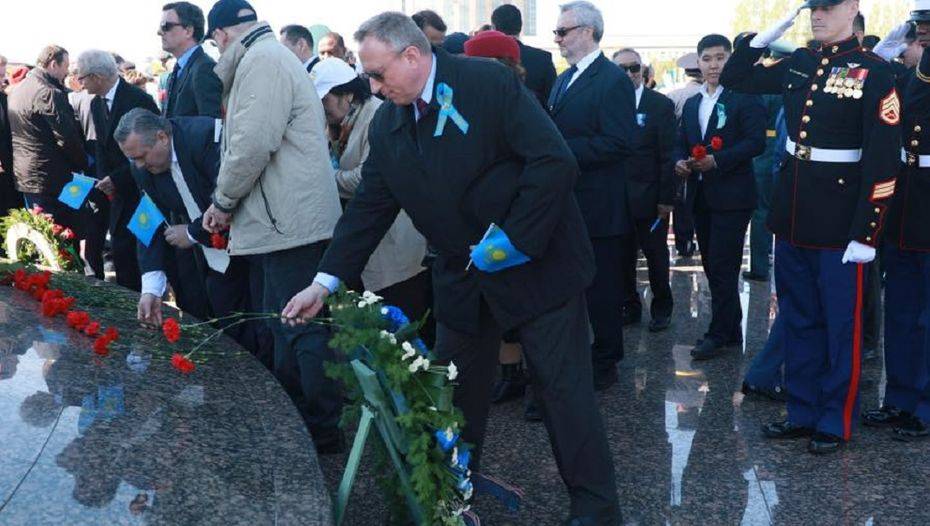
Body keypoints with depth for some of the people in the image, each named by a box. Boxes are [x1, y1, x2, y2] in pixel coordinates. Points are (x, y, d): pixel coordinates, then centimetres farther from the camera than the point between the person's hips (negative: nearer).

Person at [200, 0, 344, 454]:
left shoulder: (261, 60, -10)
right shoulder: (273, 56, 23)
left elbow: (251, 145, -21)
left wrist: (223, 201, -7)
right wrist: (230, 202, 15)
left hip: (291, 223, -11)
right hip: (289, 221, 11)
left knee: (304, 330, -5)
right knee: (285, 327, 17)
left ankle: (322, 430, 3)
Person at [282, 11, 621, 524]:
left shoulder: (489, 81, -16)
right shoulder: (386, 126, 2)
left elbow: (554, 161, -21)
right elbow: (367, 208, 5)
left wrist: (514, 242, -21)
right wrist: (326, 281, -2)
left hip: (537, 264, -5)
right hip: (462, 279, 6)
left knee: (564, 388, 1)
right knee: (452, 391, 12)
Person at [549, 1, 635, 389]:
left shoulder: (612, 80, -13)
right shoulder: (564, 79, 15)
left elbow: (618, 143, -21)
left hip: (597, 206, -8)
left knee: (601, 289, 3)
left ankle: (605, 365, 16)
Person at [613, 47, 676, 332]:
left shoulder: (661, 104, -3)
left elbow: (668, 155, -5)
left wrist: (667, 198, -9)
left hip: (649, 198, -2)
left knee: (656, 256, 10)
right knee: (622, 257, 10)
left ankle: (661, 308, 25)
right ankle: (630, 306, 24)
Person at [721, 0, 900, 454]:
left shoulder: (874, 72, -10)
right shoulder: (798, 64, 7)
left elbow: (883, 159, -13)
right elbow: (734, 78, 19)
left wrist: (866, 233, -16)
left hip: (840, 223, -6)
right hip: (792, 216, 6)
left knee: (841, 326, 5)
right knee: (799, 322, 15)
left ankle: (836, 422, 19)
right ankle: (803, 413, 27)